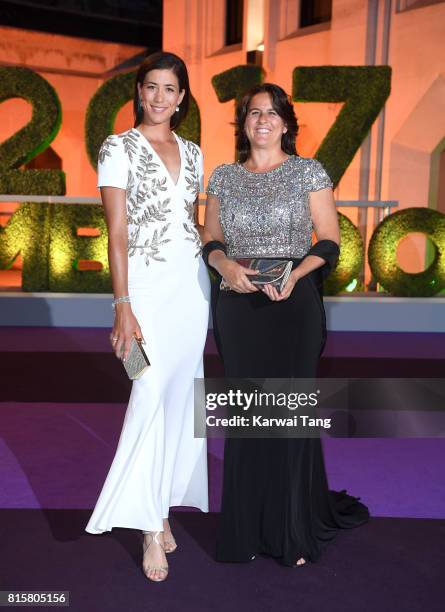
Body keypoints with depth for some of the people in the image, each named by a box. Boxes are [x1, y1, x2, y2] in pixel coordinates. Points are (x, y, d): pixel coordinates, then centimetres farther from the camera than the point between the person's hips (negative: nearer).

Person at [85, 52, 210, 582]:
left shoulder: (192, 153, 14)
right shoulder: (119, 148, -2)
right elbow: (116, 233, -8)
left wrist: (212, 280, 13)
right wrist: (123, 306, -15)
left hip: (192, 281, 5)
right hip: (146, 282, -5)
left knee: (179, 397, 7)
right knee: (151, 396, -10)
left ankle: (161, 506, 21)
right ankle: (151, 528, 1)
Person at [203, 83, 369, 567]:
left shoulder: (309, 172, 2)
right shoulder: (224, 177, 10)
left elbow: (329, 242, 0)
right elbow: (211, 240, 11)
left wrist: (295, 273, -18)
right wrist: (226, 265, -10)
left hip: (293, 305, -2)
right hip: (237, 307, 3)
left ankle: (294, 531, 14)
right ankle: (248, 527, 20)